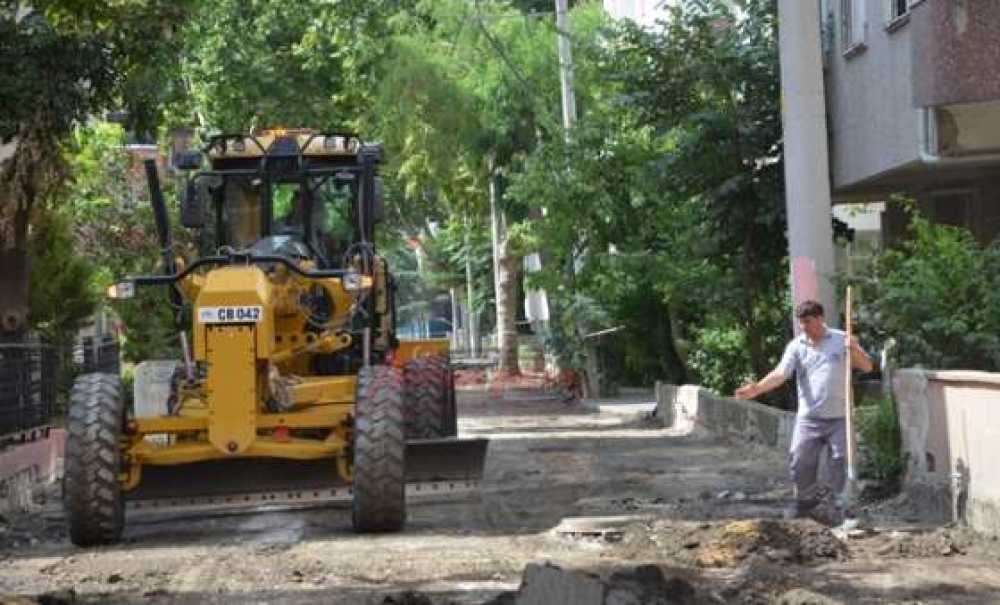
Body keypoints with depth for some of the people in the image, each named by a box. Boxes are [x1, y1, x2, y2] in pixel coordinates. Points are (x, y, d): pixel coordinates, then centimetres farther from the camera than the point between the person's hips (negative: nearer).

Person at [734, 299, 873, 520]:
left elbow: (867, 367, 1)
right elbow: (780, 374, -11)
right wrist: (757, 388, -28)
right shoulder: (796, 346, 0)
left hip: (839, 417, -1)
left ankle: (843, 505, 15)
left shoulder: (841, 339, 0)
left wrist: (855, 350, -20)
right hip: (809, 417, 1)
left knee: (841, 462, 2)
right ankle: (806, 499, 23)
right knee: (799, 461, 1)